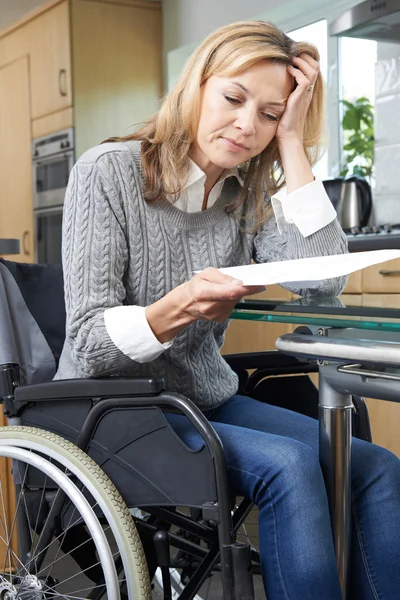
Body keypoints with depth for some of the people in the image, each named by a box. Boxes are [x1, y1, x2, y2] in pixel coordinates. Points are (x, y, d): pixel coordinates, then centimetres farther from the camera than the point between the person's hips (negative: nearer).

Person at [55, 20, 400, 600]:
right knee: (288, 465, -28)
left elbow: (324, 280, -14)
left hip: (207, 401, 6)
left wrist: (293, 145, -12)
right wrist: (174, 311, -37)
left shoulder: (251, 193, 5)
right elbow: (88, 344, -17)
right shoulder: (108, 171, -11)